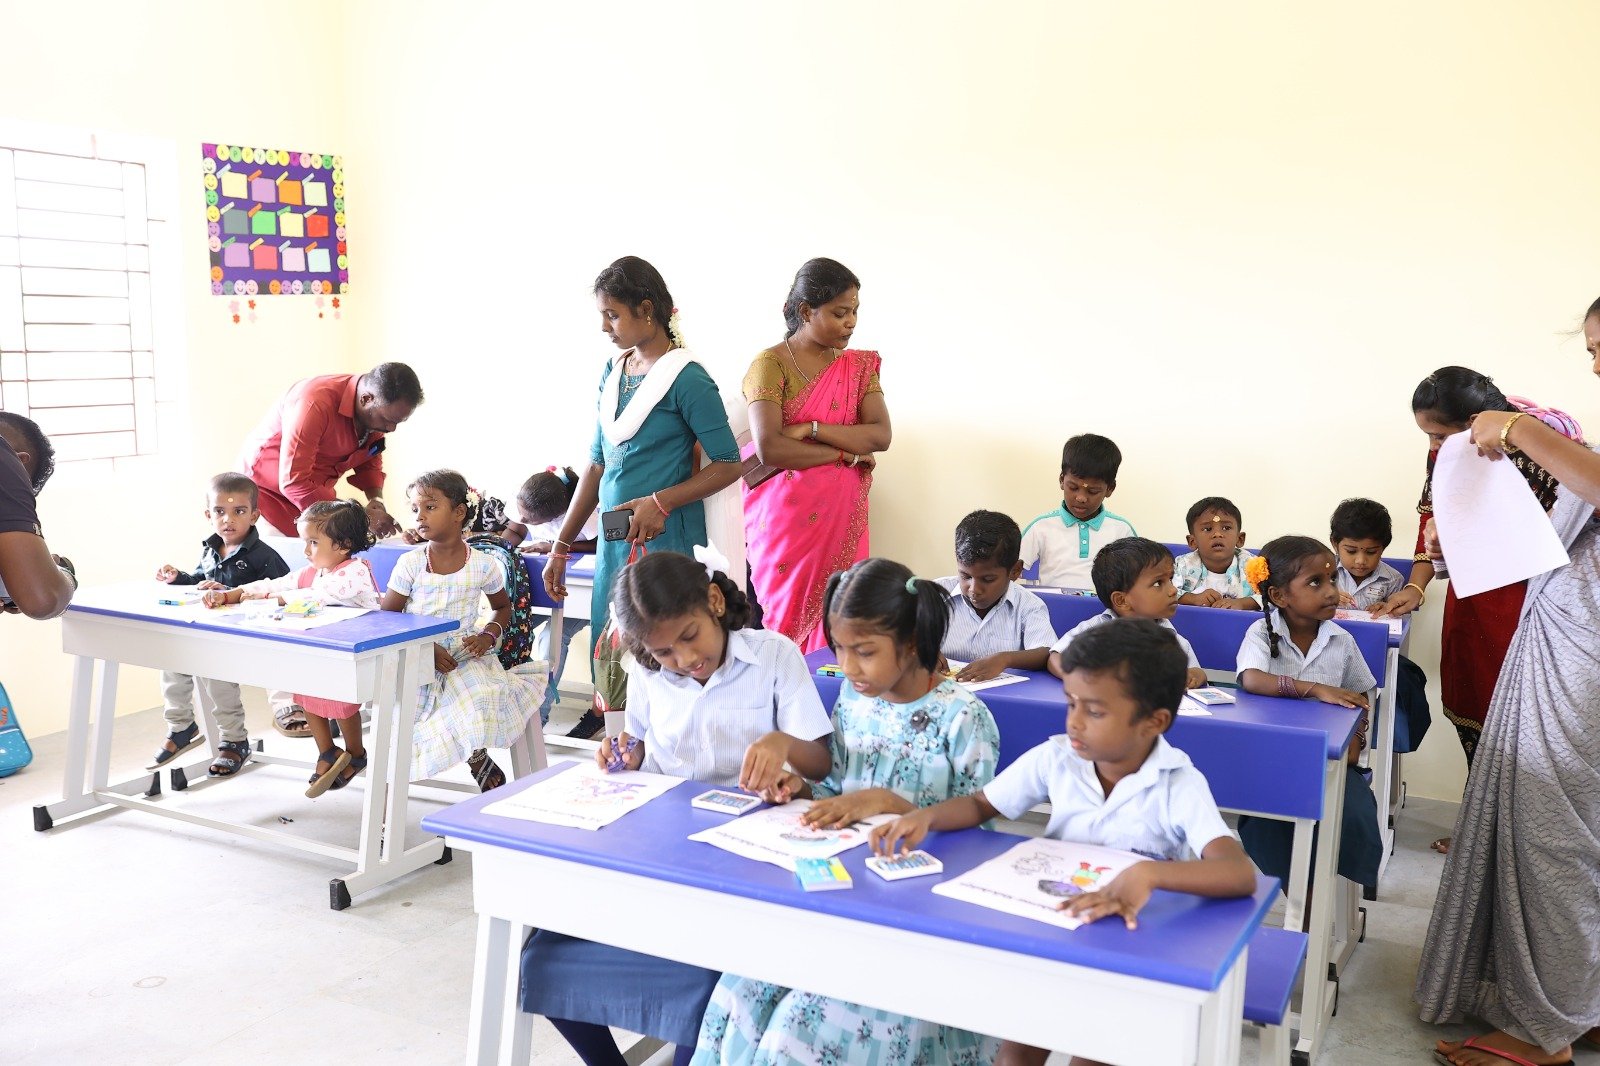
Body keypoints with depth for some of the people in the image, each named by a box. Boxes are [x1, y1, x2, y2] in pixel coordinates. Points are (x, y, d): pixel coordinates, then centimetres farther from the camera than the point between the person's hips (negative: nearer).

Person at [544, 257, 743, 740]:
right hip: (613, 538, 7)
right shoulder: (613, 371, 11)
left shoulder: (685, 378, -10)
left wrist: (661, 502, -21)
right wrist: (561, 546, 15)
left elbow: (728, 465, -10)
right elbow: (597, 465, 15)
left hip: (665, 539, -7)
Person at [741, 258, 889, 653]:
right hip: (786, 515, -4)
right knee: (786, 619, 1)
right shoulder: (771, 364, -6)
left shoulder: (859, 365, 9)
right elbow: (769, 448, -19)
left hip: (841, 516, 4)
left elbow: (881, 435, -4)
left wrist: (810, 429, -14)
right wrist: (844, 452, -11)